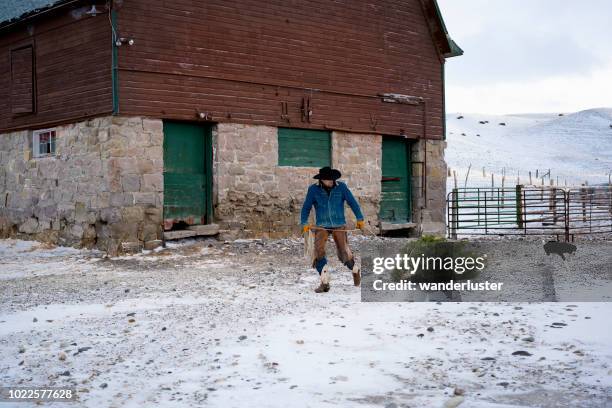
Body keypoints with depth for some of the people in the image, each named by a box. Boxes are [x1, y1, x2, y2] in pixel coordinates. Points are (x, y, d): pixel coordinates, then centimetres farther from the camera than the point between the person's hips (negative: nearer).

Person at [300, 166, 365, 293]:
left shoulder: (341, 187, -3)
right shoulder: (313, 189, -3)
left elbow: (352, 202, 2)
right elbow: (306, 207, 3)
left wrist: (360, 219, -1)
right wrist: (304, 223, -7)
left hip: (339, 225, -1)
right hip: (322, 225, 1)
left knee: (344, 253, -5)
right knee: (319, 251, -17)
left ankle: (355, 270, 29)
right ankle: (325, 282, -8)